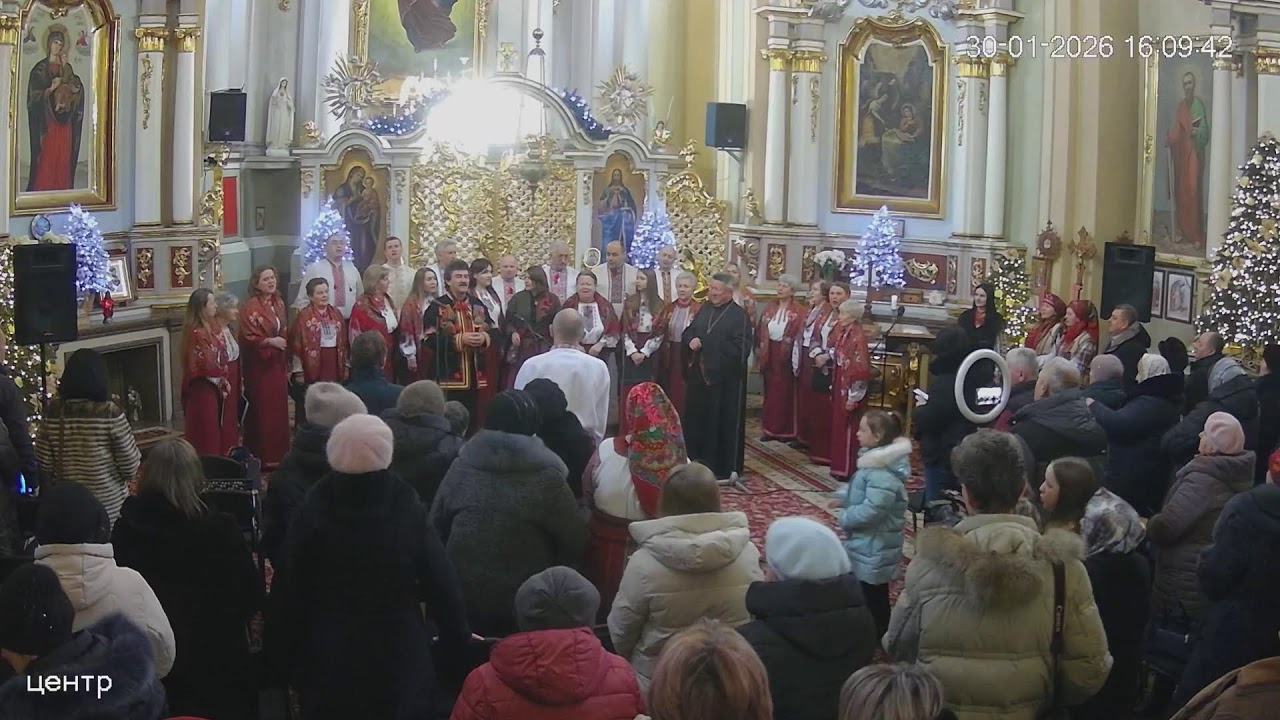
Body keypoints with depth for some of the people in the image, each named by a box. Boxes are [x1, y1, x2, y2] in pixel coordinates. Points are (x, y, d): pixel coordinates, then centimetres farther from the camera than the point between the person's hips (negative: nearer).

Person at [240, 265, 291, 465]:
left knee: (278, 409, 10)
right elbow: (247, 337, -16)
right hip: (259, 366, -7)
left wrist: (286, 365, 16)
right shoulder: (251, 307, -14)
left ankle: (278, 453, 18)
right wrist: (269, 341, -23)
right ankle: (262, 456, 3)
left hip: (277, 365, 7)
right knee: (262, 411, -4)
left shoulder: (278, 303, 10)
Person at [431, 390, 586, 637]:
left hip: (464, 598, 3)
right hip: (526, 605, -3)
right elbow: (574, 542, -8)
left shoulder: (462, 466, -1)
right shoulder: (546, 477, -13)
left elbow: (436, 528, 7)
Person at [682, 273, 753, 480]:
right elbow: (688, 332, 18)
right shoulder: (704, 309, 10)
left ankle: (724, 467, 9)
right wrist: (691, 340, -8)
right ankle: (696, 461, 24)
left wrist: (705, 345, -15)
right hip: (700, 375, 7)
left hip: (725, 380, -7)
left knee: (724, 423, 0)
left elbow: (740, 349, -19)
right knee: (697, 420, 12)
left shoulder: (740, 316, -12)